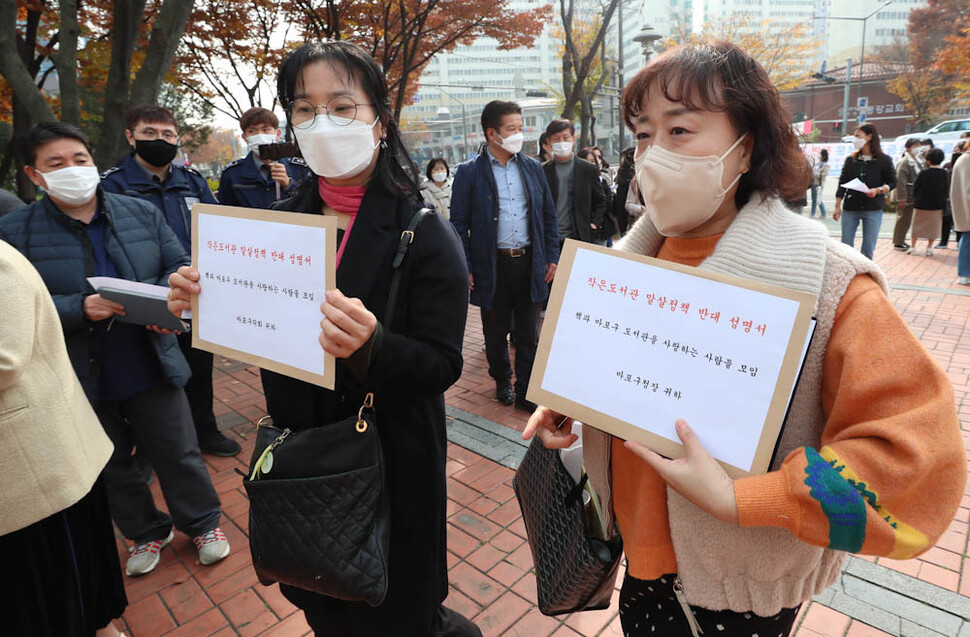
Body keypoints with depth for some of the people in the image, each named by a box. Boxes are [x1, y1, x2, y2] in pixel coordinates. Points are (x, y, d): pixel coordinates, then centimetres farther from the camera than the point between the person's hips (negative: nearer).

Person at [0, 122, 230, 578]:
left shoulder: (142, 213, 0)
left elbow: (179, 266, 3)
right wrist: (80, 309, -24)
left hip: (151, 367, 0)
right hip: (83, 382, 0)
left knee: (178, 453, 13)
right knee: (113, 469, 18)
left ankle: (203, 523, 34)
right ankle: (147, 533, 41)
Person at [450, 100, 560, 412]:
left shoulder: (533, 168, 9)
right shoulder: (469, 172, -2)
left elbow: (549, 216, 13)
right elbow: (458, 224, -2)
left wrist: (552, 257, 7)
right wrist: (465, 268, -7)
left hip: (530, 263, 3)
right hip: (492, 266, -2)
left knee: (529, 333, 8)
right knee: (495, 332, 13)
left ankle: (527, 392, 20)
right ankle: (502, 380, 36)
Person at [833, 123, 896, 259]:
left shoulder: (884, 160, 1)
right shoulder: (850, 160, 8)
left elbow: (892, 182, 3)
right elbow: (842, 184, 8)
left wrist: (878, 190, -17)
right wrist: (837, 206, 1)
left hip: (873, 209, -2)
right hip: (851, 208, 2)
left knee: (868, 248, 1)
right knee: (846, 246, 0)